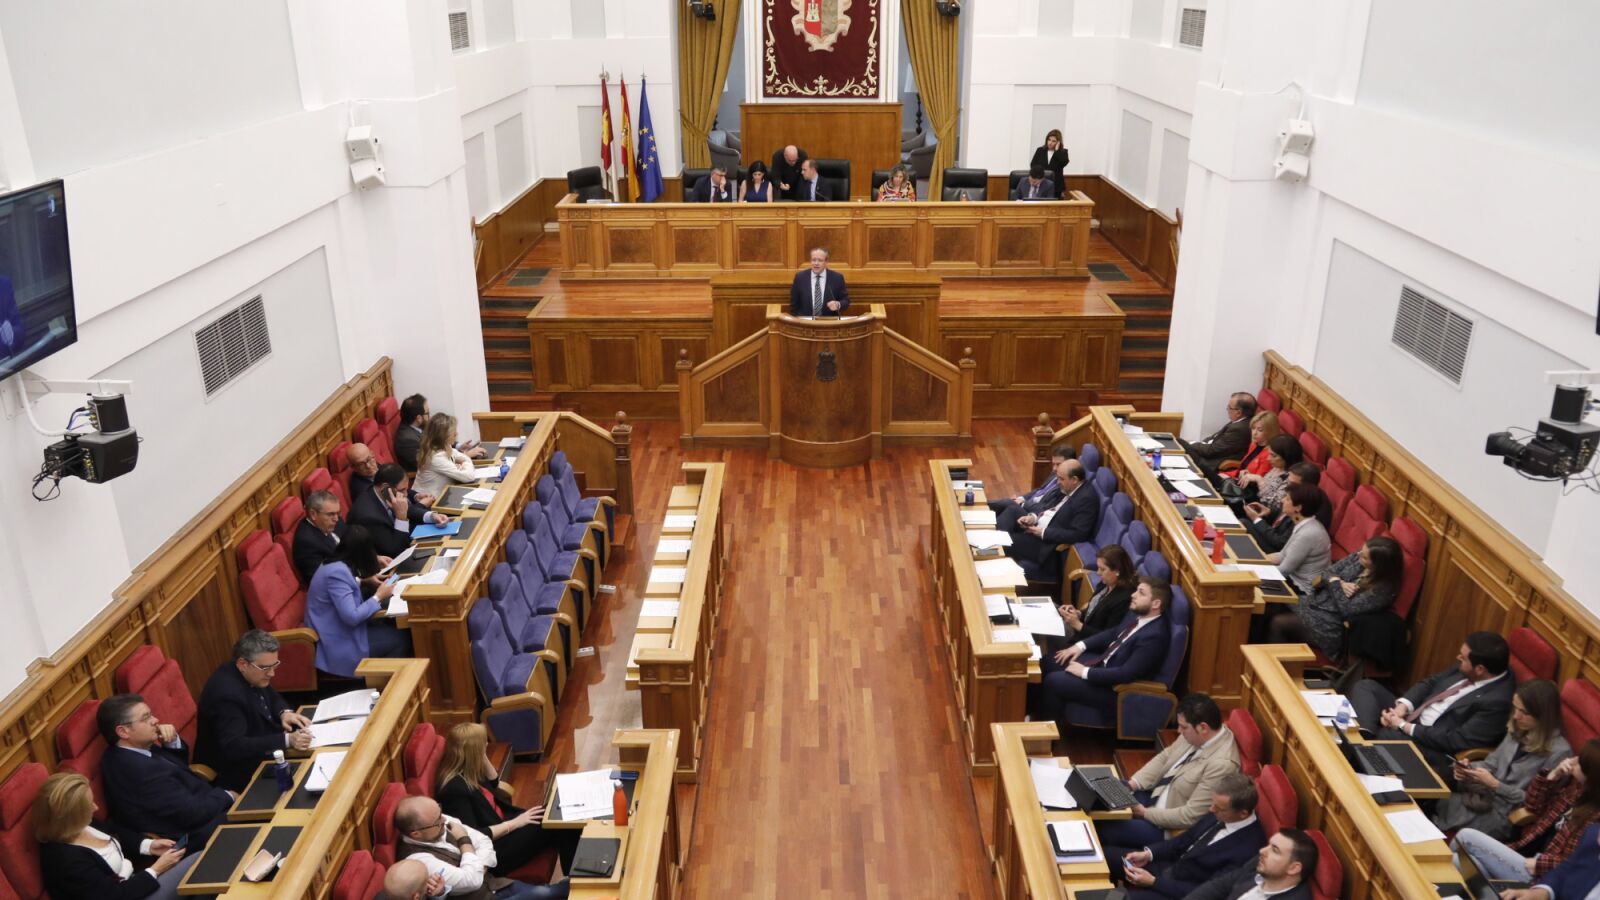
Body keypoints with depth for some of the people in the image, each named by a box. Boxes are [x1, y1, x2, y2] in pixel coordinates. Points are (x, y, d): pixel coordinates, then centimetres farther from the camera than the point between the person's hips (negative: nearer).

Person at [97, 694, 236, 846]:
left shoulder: (127, 755, -1)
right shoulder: (142, 771, -31)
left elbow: (181, 761, 15)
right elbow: (193, 813, -27)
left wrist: (172, 741, -5)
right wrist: (226, 797, -9)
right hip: (196, 836, -9)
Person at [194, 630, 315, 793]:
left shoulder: (253, 675, -4)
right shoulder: (227, 694, -30)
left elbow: (271, 696, 15)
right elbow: (233, 747, -35)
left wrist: (284, 712, -7)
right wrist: (286, 740, -38)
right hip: (236, 770, -9)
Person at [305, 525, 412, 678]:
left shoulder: (337, 565, 4)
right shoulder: (337, 573, -25)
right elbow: (352, 618, -29)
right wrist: (378, 596, -17)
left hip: (339, 630, 10)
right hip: (337, 644, -10)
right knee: (402, 639, -10)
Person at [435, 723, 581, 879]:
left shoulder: (467, 774, 3)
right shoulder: (455, 788, -25)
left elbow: (493, 782, 24)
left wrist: (483, 757, 6)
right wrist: (514, 823, -20)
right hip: (493, 850, -10)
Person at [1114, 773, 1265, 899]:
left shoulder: (1247, 850, -28)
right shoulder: (1220, 814, -5)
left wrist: (1153, 881, -22)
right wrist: (1149, 854, -4)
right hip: (1172, 866, 8)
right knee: (1107, 855, 4)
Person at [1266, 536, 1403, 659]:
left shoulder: (1383, 589, -22)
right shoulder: (1358, 558, -2)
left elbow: (1347, 609, -24)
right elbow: (1327, 574, 4)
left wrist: (1336, 583, -15)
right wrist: (1340, 584, -16)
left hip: (1330, 627, -8)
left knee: (1278, 624, -16)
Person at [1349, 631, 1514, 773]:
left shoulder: (1497, 701, -24)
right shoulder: (1466, 670, 0)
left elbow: (1455, 741, -25)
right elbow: (1430, 682, 12)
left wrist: (1405, 726, -19)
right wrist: (1403, 706, -7)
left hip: (1431, 747, -9)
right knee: (1366, 686, 2)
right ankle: (1365, 734, -20)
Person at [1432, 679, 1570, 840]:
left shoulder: (1558, 752, -17)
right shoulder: (1517, 731, 5)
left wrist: (1495, 785, -19)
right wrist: (1469, 768, -6)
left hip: (1508, 816, -7)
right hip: (1486, 797, 7)